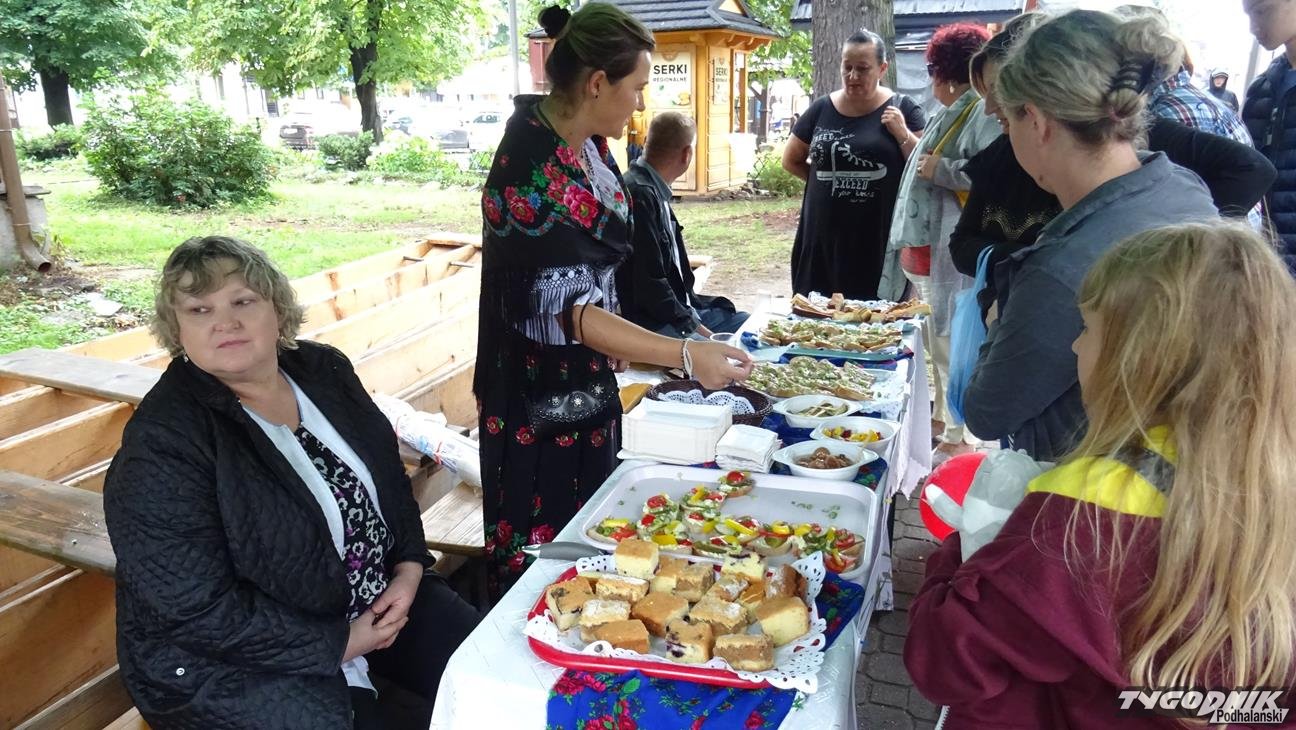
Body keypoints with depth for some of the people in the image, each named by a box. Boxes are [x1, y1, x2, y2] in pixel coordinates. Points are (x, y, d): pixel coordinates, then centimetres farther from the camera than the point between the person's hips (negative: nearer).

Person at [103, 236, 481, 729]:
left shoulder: (322, 369, -3)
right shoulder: (162, 446, -22)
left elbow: (388, 475, 8)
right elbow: (199, 609, -23)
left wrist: (408, 568, -5)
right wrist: (338, 645, -18)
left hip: (379, 598, 6)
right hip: (238, 657, -5)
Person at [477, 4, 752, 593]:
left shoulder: (588, 144, 2)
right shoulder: (533, 168, -24)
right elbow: (561, 309, -29)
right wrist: (684, 356, -34)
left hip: (588, 383, 9)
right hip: (544, 397, -8)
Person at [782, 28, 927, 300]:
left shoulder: (902, 109, 2)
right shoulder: (822, 109, 8)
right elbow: (791, 160, 18)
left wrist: (902, 132, -11)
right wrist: (825, 180, 10)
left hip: (881, 239, -2)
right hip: (823, 237, 2)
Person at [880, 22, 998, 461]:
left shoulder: (984, 112, -12)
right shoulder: (950, 114, 18)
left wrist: (941, 171, -20)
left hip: (950, 255, -11)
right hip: (923, 250, 11)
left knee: (951, 345, -5)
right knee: (933, 341, 18)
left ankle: (956, 439, 5)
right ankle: (939, 417, 32)